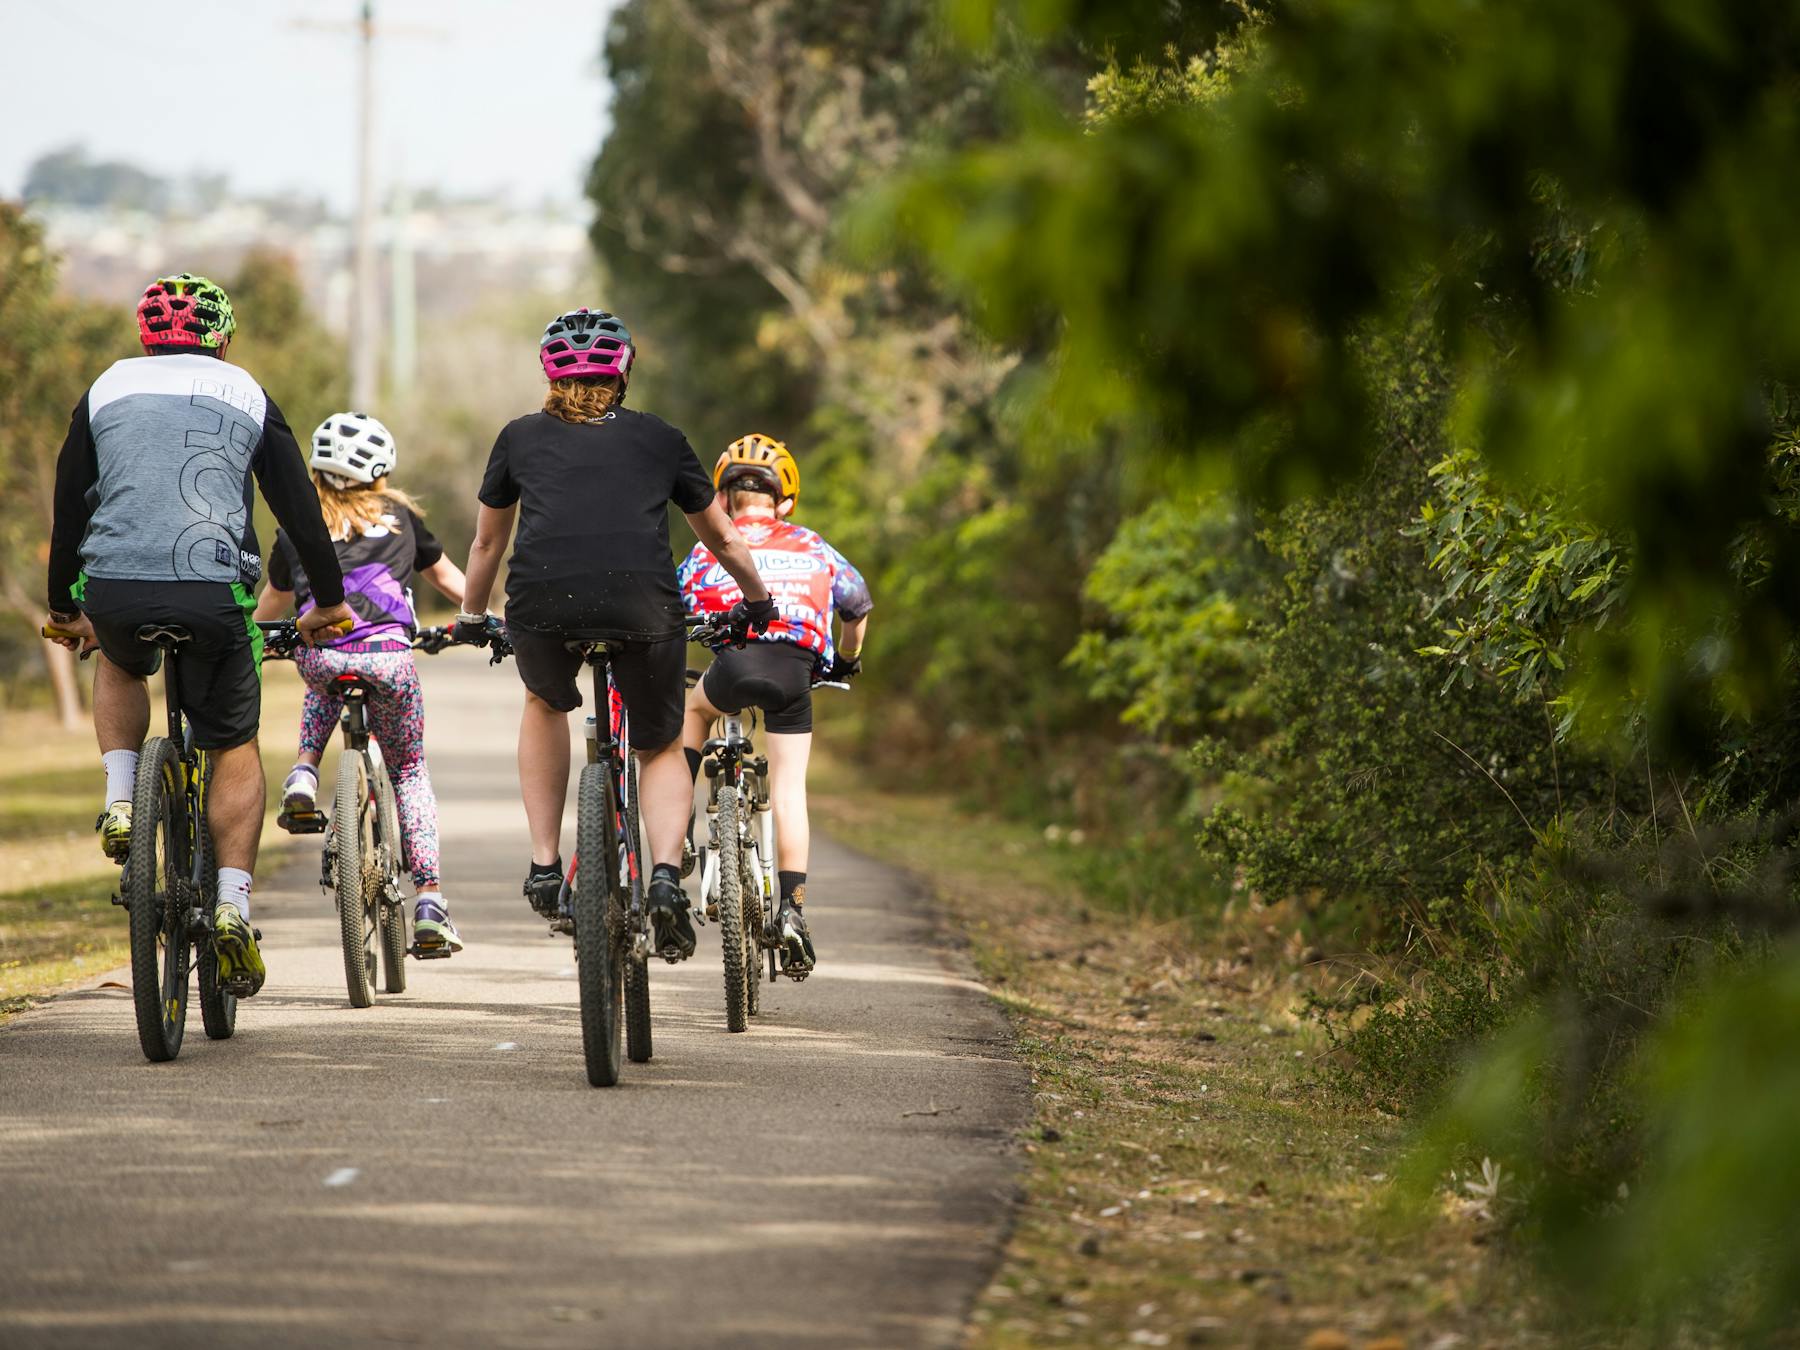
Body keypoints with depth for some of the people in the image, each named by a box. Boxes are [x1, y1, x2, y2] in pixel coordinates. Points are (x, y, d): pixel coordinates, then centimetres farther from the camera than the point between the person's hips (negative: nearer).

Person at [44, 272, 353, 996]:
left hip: (113, 589, 1)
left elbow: (69, 509, 22)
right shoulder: (246, 395, 15)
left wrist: (62, 609, 33)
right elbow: (299, 507, 15)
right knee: (235, 748, 16)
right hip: (213, 589, -1)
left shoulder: (106, 391, 18)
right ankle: (233, 902, 1)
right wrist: (329, 601, 26)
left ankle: (120, 799, 14)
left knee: (121, 665, 36)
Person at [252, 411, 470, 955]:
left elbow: (272, 602, 33)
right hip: (389, 655, -1)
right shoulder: (400, 515, 21)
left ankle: (303, 775, 14)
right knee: (410, 772, 17)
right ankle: (430, 905, 5)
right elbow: (446, 576, 33)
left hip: (320, 654, 1)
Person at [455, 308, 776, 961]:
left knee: (545, 705, 33)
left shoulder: (521, 437, 24)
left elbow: (486, 544, 36)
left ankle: (544, 867, 24)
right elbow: (722, 538, 35)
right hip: (643, 605, 0)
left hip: (542, 601, 0)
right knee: (661, 749, 22)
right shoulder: (659, 438, 24)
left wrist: (471, 618, 53)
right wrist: (758, 601, 53)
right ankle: (666, 875, -4)